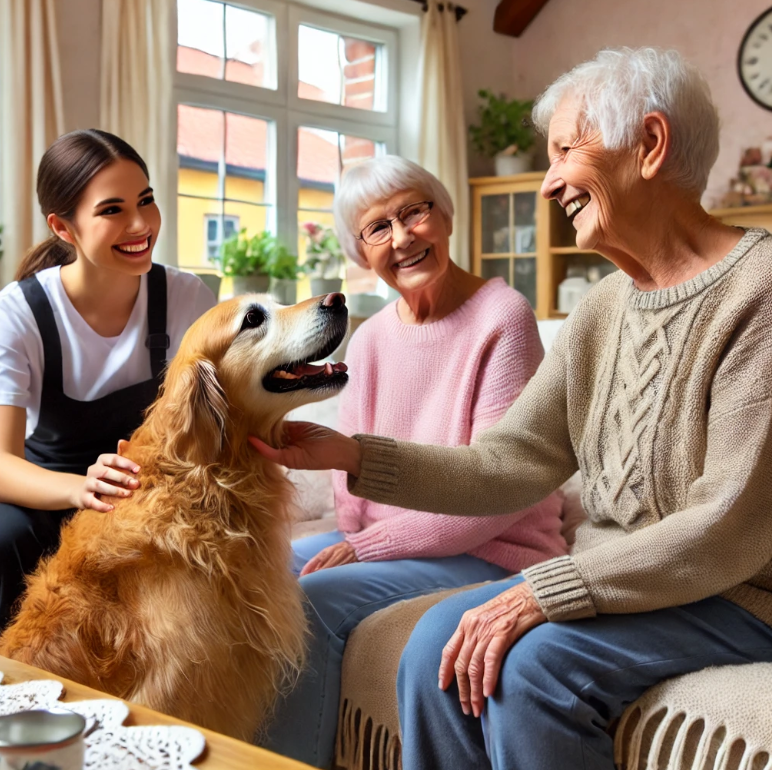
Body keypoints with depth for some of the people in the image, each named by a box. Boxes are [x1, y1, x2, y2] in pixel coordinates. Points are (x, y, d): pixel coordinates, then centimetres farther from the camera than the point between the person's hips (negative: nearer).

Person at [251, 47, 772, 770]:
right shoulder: (601, 309, 7)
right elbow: (509, 463, 3)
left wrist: (539, 594, -24)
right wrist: (353, 455, -8)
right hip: (617, 576, 7)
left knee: (533, 662, -26)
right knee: (438, 645, -11)